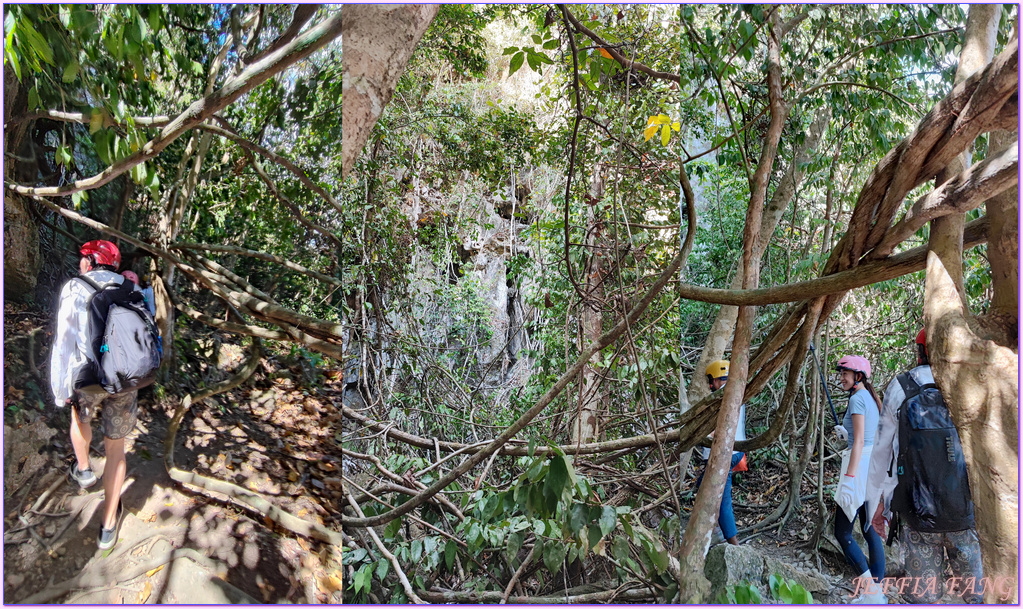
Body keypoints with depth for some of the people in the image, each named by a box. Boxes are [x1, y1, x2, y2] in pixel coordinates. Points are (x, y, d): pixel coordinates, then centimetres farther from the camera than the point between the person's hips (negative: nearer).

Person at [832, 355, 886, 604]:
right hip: (877, 465, 10)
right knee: (871, 531, 11)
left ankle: (871, 590, -7)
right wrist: (846, 433, 28)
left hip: (861, 464, -10)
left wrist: (849, 477, -21)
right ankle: (877, 592, 14)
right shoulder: (872, 398, 16)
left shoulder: (857, 398, -11)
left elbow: (859, 441, -18)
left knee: (842, 532, -5)